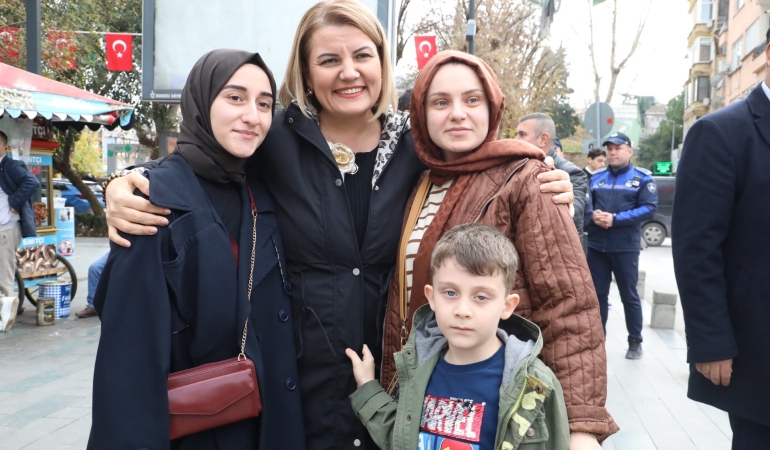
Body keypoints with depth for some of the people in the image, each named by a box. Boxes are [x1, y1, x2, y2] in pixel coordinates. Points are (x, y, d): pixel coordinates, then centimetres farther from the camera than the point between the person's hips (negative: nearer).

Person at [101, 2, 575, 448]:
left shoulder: (415, 145, -1)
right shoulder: (275, 140, -7)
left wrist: (541, 193, -9)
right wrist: (124, 188, -15)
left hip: (395, 372, 2)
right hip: (298, 373, -1)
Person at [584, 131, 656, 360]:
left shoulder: (642, 178, -1)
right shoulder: (596, 177, 10)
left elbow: (649, 208, -11)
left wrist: (615, 219, -19)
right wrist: (593, 216, -17)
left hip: (625, 247, -3)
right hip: (596, 246, 3)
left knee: (629, 295, 7)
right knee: (598, 294, 11)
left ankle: (635, 341, 21)